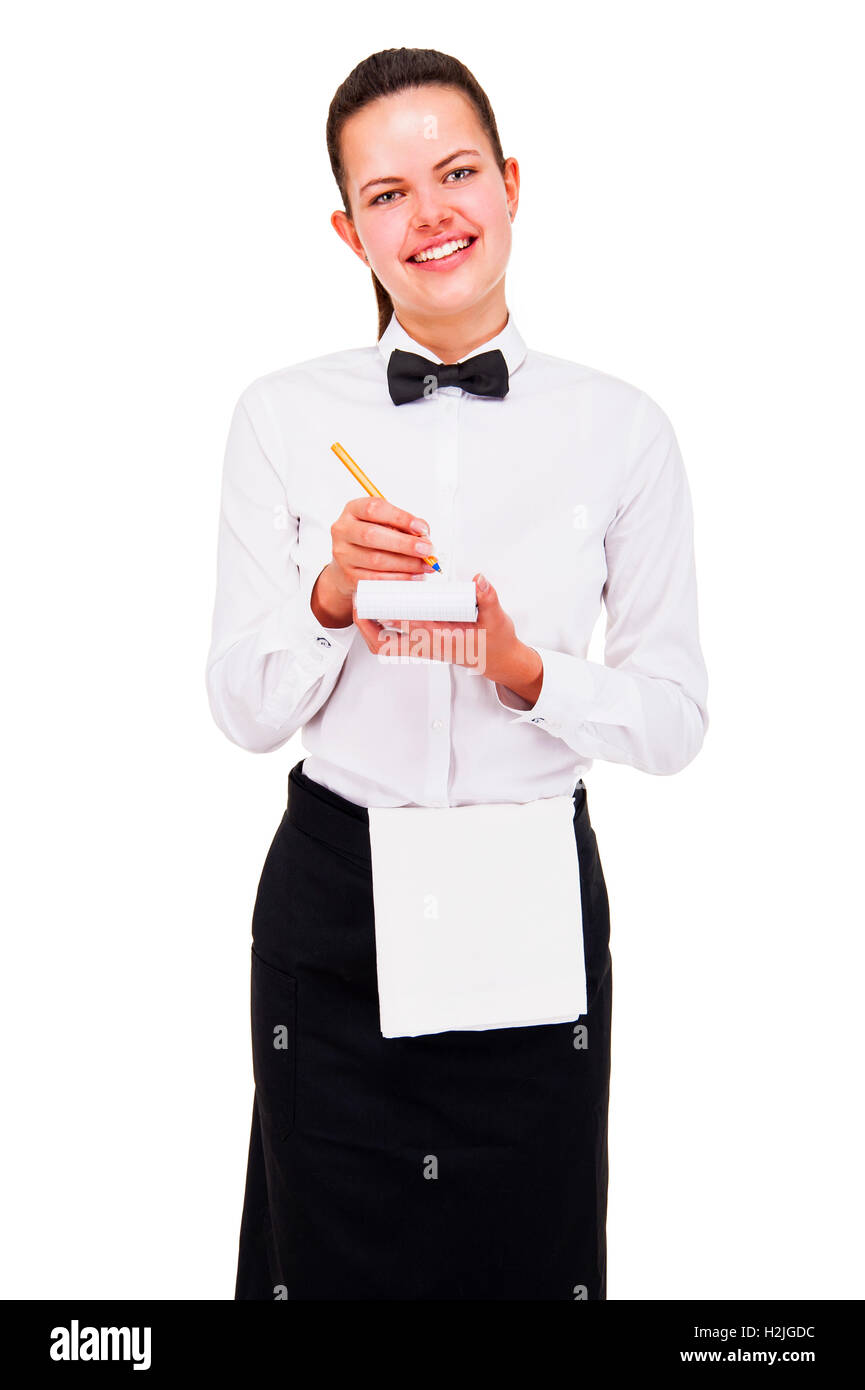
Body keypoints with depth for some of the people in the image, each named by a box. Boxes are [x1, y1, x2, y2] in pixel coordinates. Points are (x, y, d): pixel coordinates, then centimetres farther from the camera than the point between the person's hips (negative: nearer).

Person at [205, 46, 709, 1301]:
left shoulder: (620, 429, -3)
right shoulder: (283, 418, -2)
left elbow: (675, 716, -1)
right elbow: (244, 709, -1)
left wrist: (530, 675, -17)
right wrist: (330, 600, -19)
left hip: (537, 898, 0)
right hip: (334, 901, 0)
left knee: (530, 1253, 15)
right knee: (334, 1255, 14)